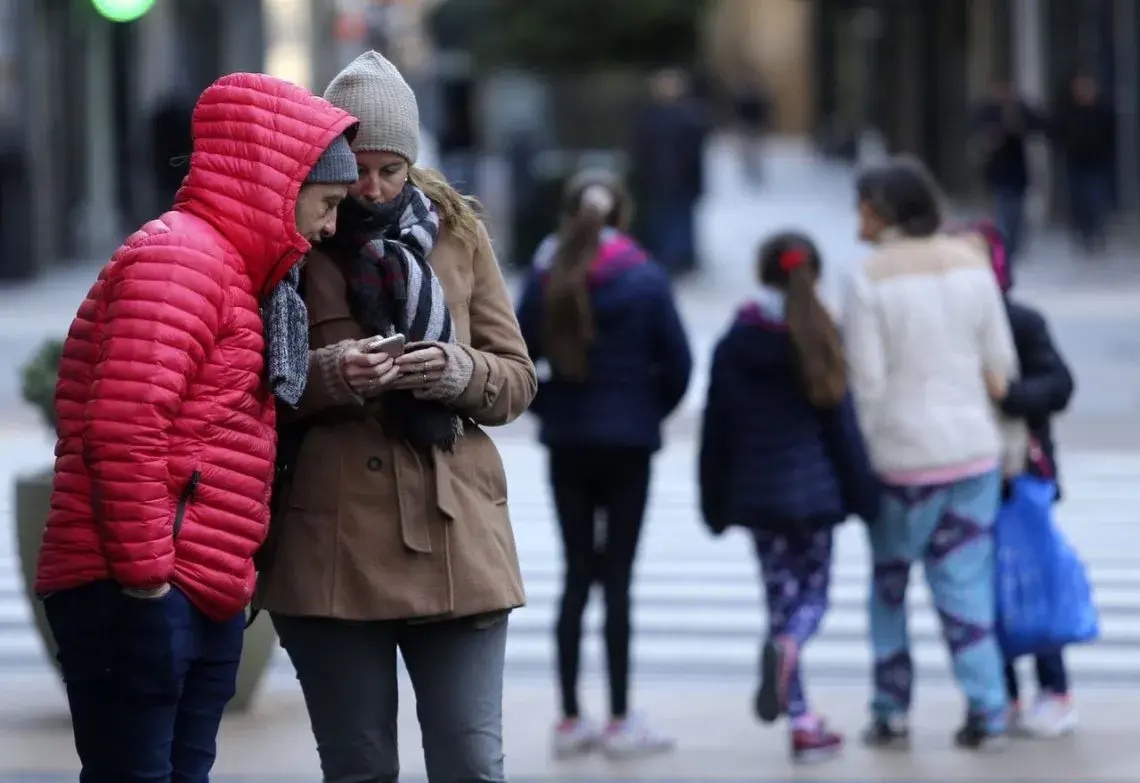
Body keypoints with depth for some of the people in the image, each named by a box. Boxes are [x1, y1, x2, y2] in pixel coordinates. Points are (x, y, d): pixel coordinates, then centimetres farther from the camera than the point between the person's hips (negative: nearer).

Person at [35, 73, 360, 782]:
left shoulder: (229, 267, 22)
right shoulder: (180, 255, -11)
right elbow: (125, 431, -20)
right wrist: (145, 573, -18)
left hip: (205, 602, 10)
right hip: (138, 595, -10)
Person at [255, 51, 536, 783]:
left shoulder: (457, 232, 8)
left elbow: (518, 381, 10)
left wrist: (460, 372, -12)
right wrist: (326, 374, -17)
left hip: (452, 534, 1)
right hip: (329, 545, -1)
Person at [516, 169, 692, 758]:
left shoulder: (547, 279, -2)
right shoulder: (646, 280, -7)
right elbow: (678, 362, -8)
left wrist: (546, 405, 10)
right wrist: (652, 410, 8)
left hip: (567, 444, 2)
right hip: (628, 443, -2)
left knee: (577, 576, 10)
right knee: (616, 578, 1)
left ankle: (571, 720, 11)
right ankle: (620, 722, 2)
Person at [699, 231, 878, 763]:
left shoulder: (732, 347, 1)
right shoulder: (818, 341, -5)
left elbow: (716, 433, 3)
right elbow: (842, 426, -5)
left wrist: (714, 502, 11)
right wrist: (863, 495, 2)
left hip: (756, 494, 2)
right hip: (814, 489, -2)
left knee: (782, 597, 8)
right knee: (812, 592, 11)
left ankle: (802, 723, 5)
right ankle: (786, 644, -26)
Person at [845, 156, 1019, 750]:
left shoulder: (872, 277, -11)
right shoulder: (971, 262, 3)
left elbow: (866, 382, -13)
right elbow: (1001, 366, 6)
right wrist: (999, 434, 17)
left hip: (903, 454, -4)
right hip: (975, 447, 4)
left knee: (889, 580, 11)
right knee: (966, 582, 7)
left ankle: (890, 711, 14)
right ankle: (986, 712, 2)